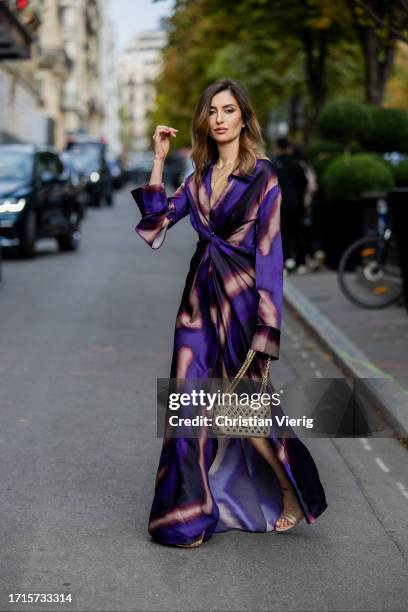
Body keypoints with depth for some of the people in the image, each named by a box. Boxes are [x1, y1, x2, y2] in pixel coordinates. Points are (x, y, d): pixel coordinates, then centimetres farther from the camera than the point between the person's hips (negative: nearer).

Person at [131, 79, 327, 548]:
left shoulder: (262, 175, -5)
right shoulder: (200, 177, 12)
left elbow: (270, 245, -10)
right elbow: (158, 216, 8)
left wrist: (264, 322, -15)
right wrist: (158, 159, 4)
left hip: (240, 298, -5)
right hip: (200, 298, 5)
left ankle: (292, 493, 24)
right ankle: (191, 513, 12)